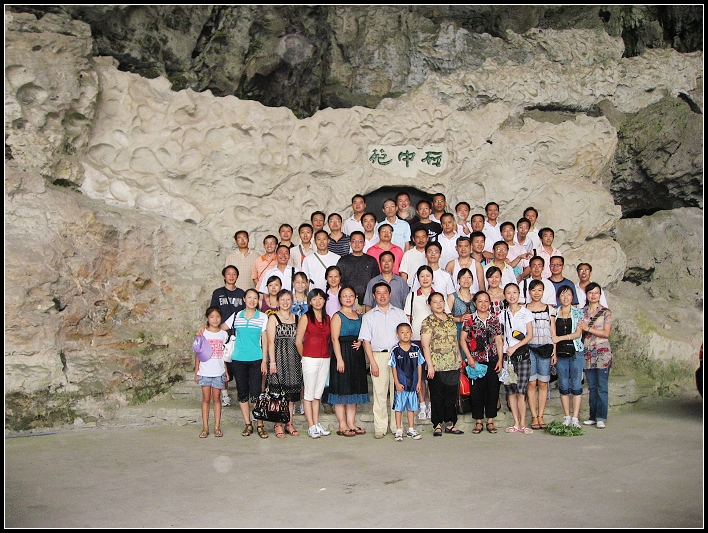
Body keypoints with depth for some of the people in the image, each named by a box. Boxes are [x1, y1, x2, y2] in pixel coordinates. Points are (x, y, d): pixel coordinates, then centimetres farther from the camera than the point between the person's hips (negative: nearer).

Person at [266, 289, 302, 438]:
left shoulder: (296, 318, 14)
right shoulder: (273, 318, 1)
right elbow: (271, 341, -5)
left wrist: (301, 358, 9)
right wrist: (272, 361, -12)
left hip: (293, 358, 5)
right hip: (279, 356, -4)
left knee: (292, 392, 5)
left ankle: (289, 423, 12)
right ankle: (278, 424, 1)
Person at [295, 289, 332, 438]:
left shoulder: (327, 318, 12)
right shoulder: (305, 317, -3)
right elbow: (298, 341, -4)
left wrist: (326, 354, 7)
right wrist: (305, 357, 3)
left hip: (325, 359, 5)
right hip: (310, 359, -5)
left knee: (318, 394, 11)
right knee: (309, 394, 0)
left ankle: (317, 424, 17)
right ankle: (311, 427, 4)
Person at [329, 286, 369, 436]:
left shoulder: (359, 316, 15)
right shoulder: (337, 316, -5)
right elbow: (335, 339, -12)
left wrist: (360, 342, -1)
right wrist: (339, 359, -20)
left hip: (357, 355, 7)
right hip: (343, 354, -7)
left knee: (355, 389, 9)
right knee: (342, 389, -4)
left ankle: (351, 423, 15)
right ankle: (342, 425, 2)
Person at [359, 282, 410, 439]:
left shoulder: (400, 313, 14)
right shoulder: (368, 316, 10)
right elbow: (366, 341, 4)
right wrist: (373, 362, -6)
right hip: (378, 356, -1)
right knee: (379, 392, -3)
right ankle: (380, 427, 1)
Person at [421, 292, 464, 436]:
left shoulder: (451, 319, 13)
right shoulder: (427, 322, -3)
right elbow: (425, 345, -8)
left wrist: (459, 360, 14)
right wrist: (430, 366, -14)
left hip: (453, 366, 5)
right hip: (437, 367, -5)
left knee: (452, 396, 7)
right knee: (437, 397, 1)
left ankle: (450, 424, 15)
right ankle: (437, 425, 9)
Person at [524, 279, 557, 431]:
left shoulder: (549, 309, 10)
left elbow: (553, 332, 10)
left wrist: (554, 351, 4)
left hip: (545, 348, 1)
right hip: (528, 348, -1)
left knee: (543, 383, 0)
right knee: (531, 383, -3)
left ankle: (540, 416, 8)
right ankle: (534, 417, 2)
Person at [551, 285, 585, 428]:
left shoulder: (578, 312, 4)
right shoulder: (554, 313, 8)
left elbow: (578, 333, -4)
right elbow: (552, 334, 7)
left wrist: (560, 338, -14)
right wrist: (553, 353, -2)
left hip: (576, 352, -2)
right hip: (560, 353, 2)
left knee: (576, 385, -3)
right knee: (564, 386, 4)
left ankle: (575, 418, 0)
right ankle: (567, 417, 11)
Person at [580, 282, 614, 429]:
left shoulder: (606, 312, 1)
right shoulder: (582, 312, 11)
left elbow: (606, 333, -7)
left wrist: (588, 329, -11)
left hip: (602, 352, -3)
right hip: (588, 353, 4)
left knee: (602, 387, -5)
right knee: (592, 387, 8)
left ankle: (601, 418, -2)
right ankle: (593, 416, 13)